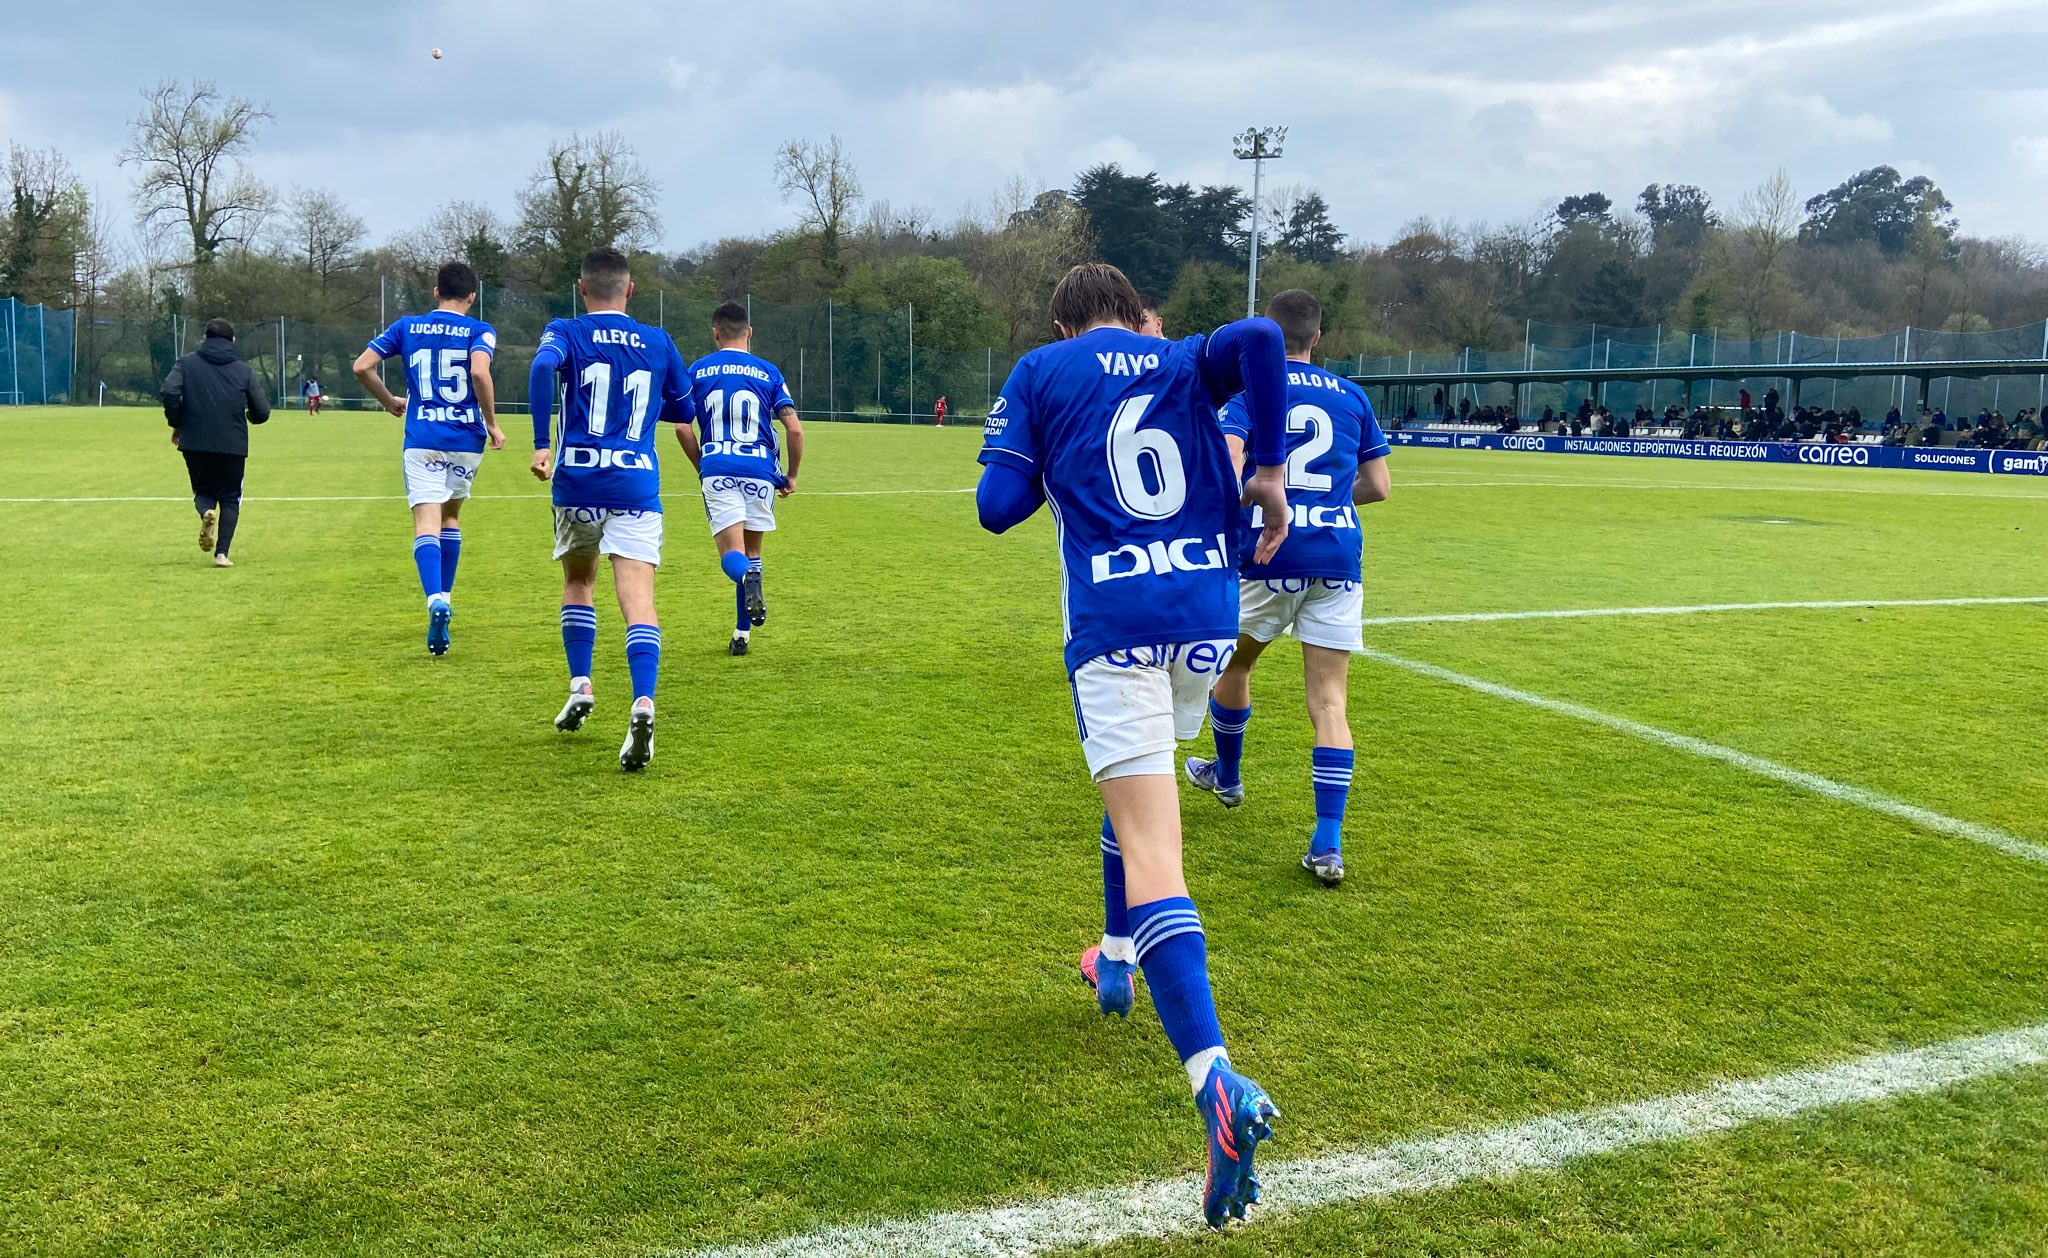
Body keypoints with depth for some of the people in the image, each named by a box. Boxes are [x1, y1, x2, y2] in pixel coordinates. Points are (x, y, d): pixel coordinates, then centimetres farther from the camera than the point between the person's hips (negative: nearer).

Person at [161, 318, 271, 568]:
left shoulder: (187, 363, 5)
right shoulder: (244, 370, 5)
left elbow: (170, 393, -10)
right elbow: (262, 411, 2)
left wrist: (176, 424, 5)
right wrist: (248, 417, 26)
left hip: (195, 443, 0)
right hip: (233, 445, 0)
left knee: (203, 491, 20)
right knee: (230, 499, 11)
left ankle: (206, 512, -16)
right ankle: (222, 553, -3)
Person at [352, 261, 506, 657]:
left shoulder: (407, 327, 8)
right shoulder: (480, 331, -1)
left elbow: (361, 367, 3)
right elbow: (480, 373, -20)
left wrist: (390, 402, 19)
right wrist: (492, 423, -9)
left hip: (421, 439, 0)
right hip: (466, 437, 0)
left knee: (426, 523, -7)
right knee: (450, 516, 20)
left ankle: (436, 600, -30)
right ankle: (444, 598, 25)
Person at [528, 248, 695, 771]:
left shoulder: (566, 332, 5)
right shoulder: (659, 343, 12)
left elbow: (543, 366, -18)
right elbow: (684, 411, 22)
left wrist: (541, 443, -17)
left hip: (578, 479, 0)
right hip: (638, 486, 0)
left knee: (578, 581, 24)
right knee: (638, 600, -9)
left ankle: (580, 687, 20)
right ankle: (642, 703, -29)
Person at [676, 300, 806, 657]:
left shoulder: (697, 370, 8)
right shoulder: (769, 372, 7)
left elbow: (682, 427, 2)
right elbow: (795, 429, 1)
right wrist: (791, 476, 14)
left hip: (718, 471, -1)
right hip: (760, 472, 1)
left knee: (732, 554, -3)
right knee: (752, 551, 15)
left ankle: (748, 578, -39)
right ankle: (742, 632, 14)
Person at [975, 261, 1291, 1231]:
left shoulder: (1041, 372, 9)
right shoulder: (1190, 363, 15)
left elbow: (999, 507, 2)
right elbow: (1257, 336, -8)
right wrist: (1269, 467, -2)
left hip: (1115, 624, -4)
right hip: (1208, 614, 4)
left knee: (1149, 850, -13)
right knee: (1139, 790, 31)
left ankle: (1218, 1078, -29)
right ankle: (1117, 957, 45)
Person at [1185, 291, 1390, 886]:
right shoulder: (1352, 396, 12)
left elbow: (1226, 470, -16)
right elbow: (1378, 486, 15)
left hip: (1268, 555, -2)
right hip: (1337, 559, 2)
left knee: (1233, 665, 24)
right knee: (1329, 703, 2)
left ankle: (1227, 776, 45)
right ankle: (1328, 845, -6)